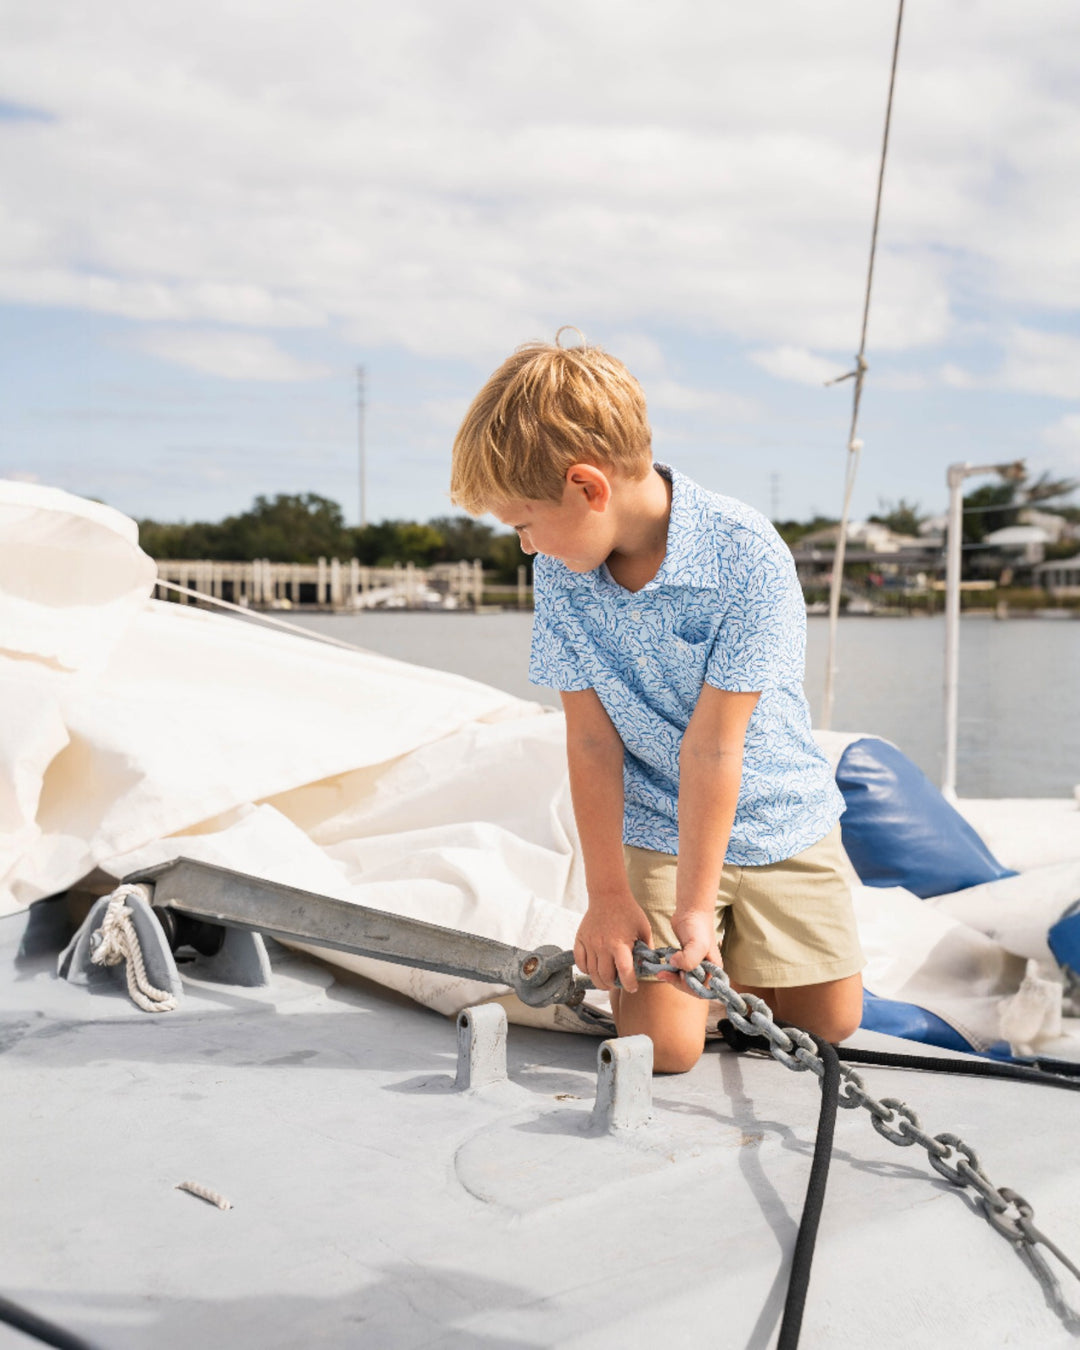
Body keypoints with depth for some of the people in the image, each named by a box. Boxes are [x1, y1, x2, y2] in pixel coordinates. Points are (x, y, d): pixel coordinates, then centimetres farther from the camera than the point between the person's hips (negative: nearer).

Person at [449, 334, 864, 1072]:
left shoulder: (747, 555, -25)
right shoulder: (562, 570, -12)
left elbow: (712, 747, -25)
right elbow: (592, 740, -9)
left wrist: (695, 906, -20)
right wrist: (607, 895, -9)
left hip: (777, 815, -1)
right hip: (655, 827, 2)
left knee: (830, 1023, 2)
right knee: (661, 1045, -11)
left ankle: (730, 947, 30)